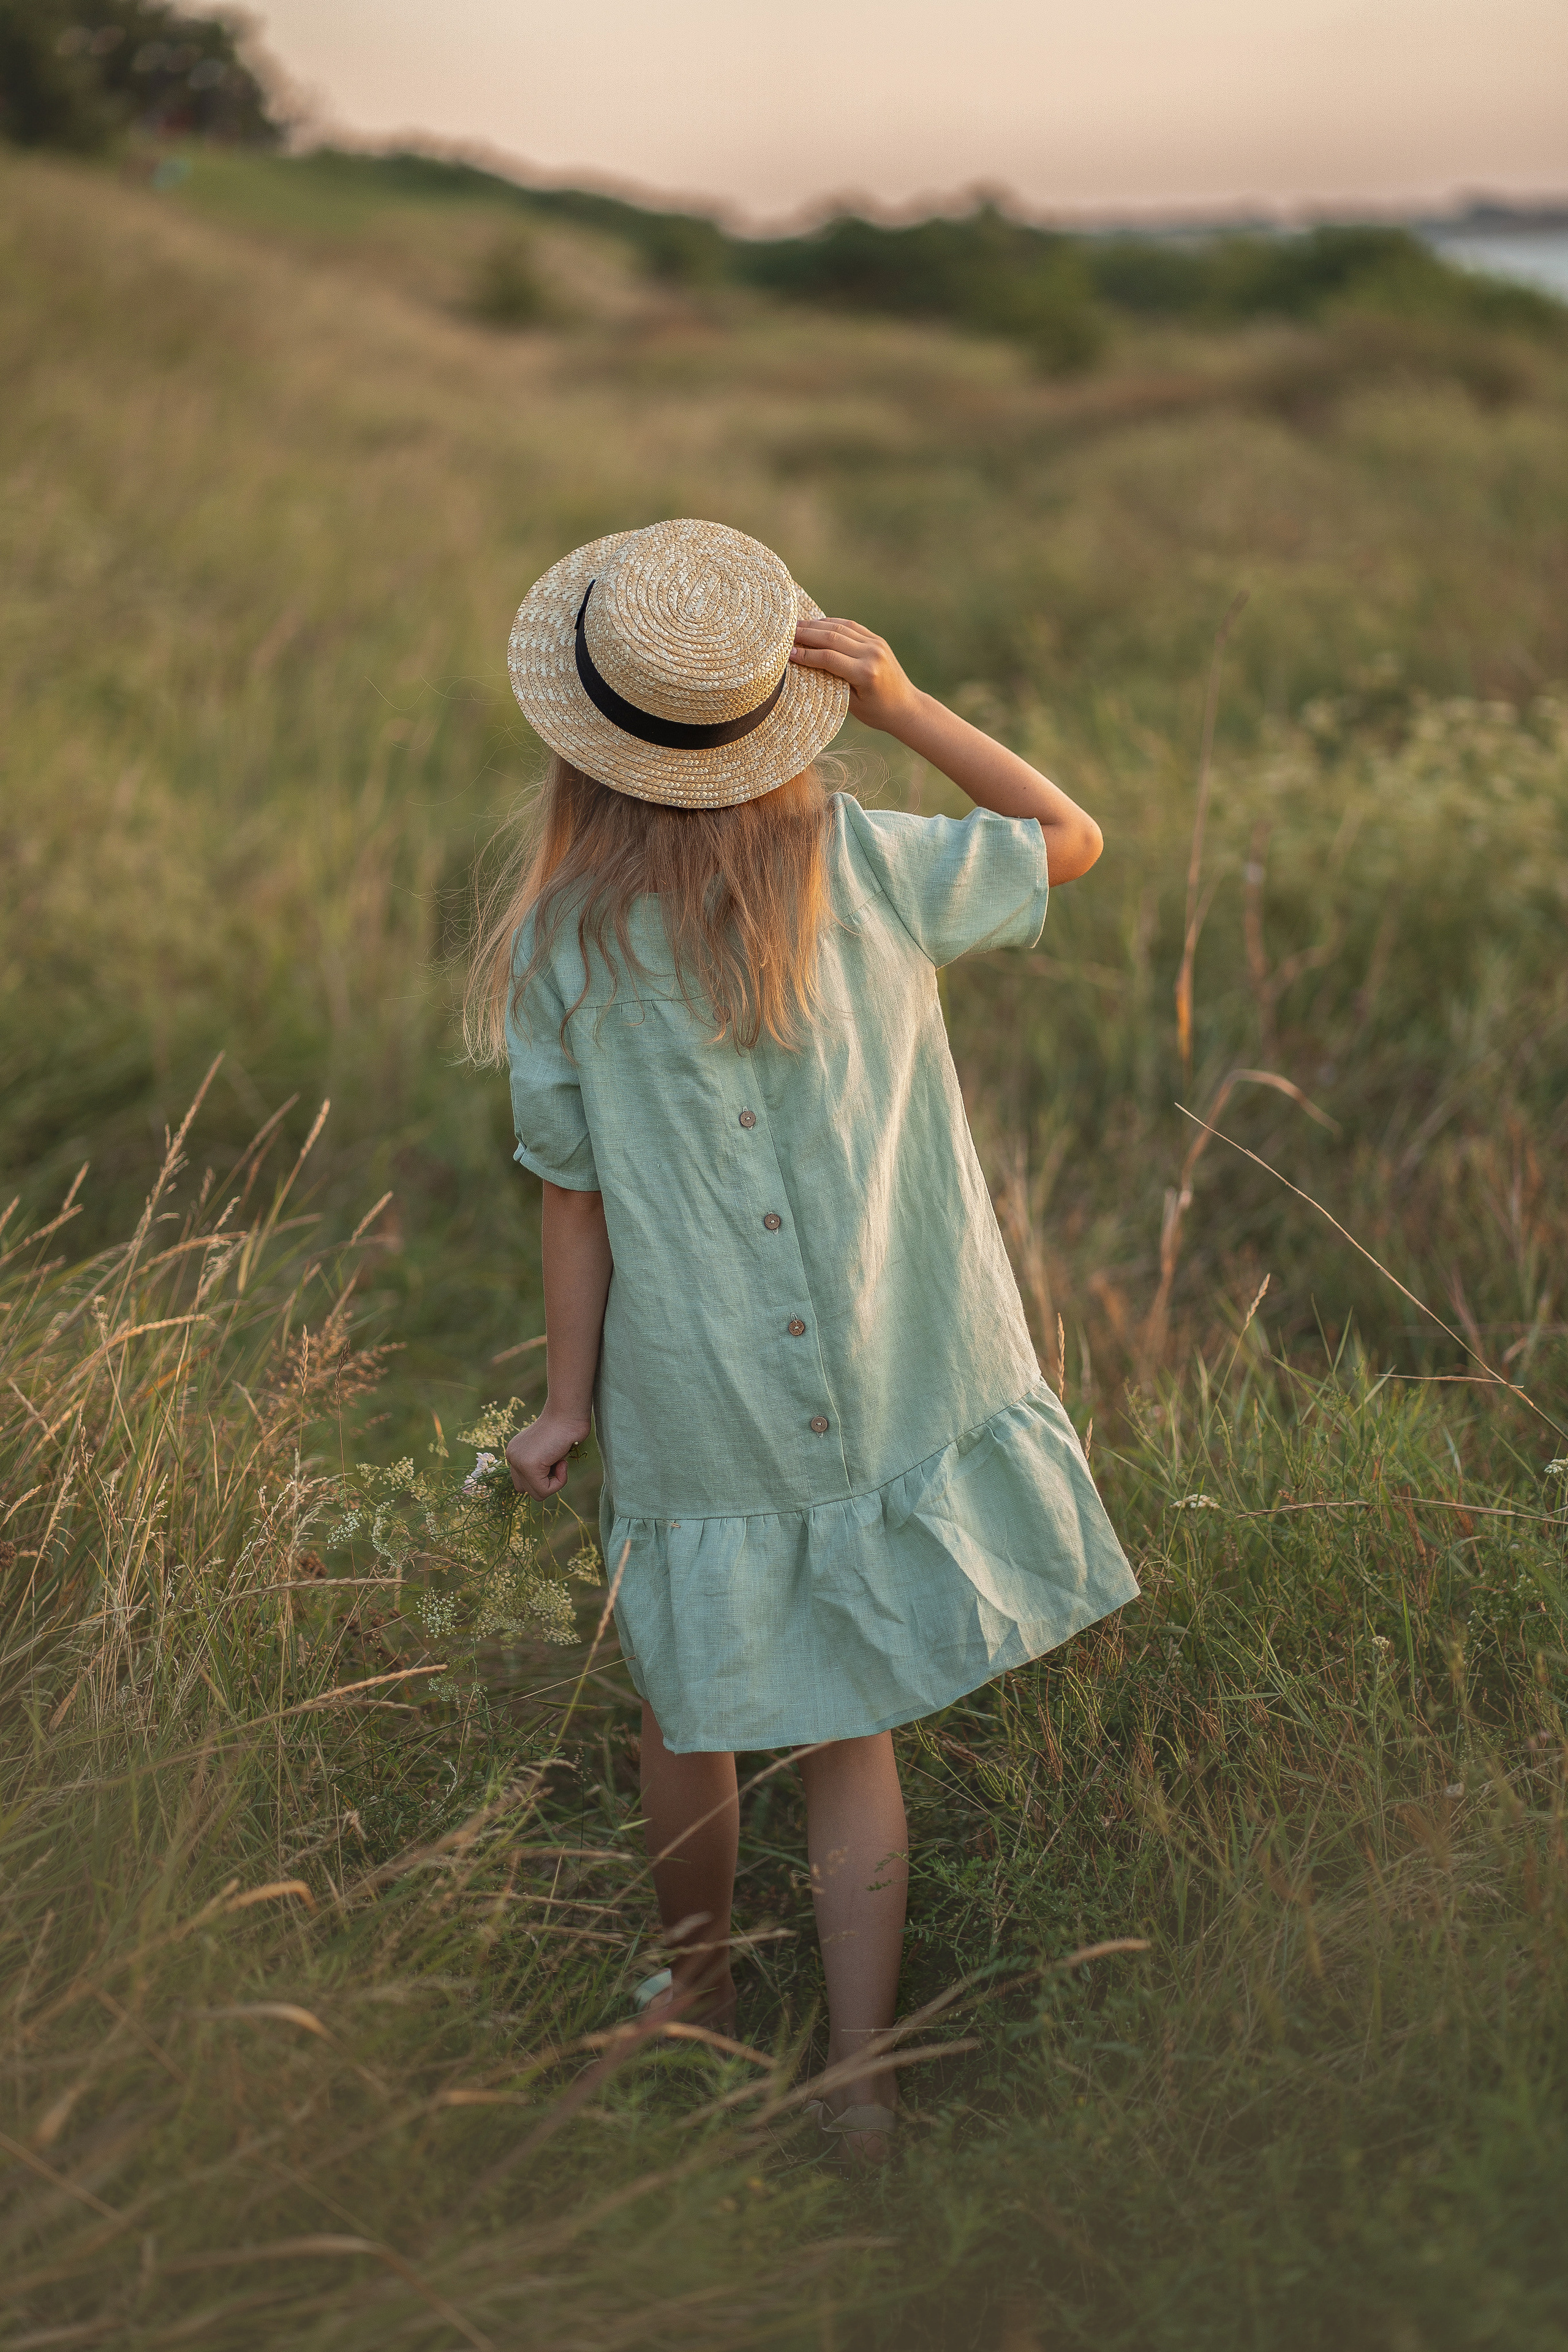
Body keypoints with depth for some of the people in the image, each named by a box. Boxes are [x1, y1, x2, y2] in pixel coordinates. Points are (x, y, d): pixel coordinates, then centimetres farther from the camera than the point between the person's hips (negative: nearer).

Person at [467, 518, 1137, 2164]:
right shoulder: (867, 869, -8)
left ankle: (698, 1993, 40)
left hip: (699, 1404, -1)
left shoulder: (561, 943, -10)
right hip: (898, 1383, 1)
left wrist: (567, 1400, 7)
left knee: (690, 1719, 20)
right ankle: (860, 2075, 14)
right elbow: (1071, 839, 9)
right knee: (848, 1732, 12)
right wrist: (903, 706, -3)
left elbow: (574, 1196, -5)